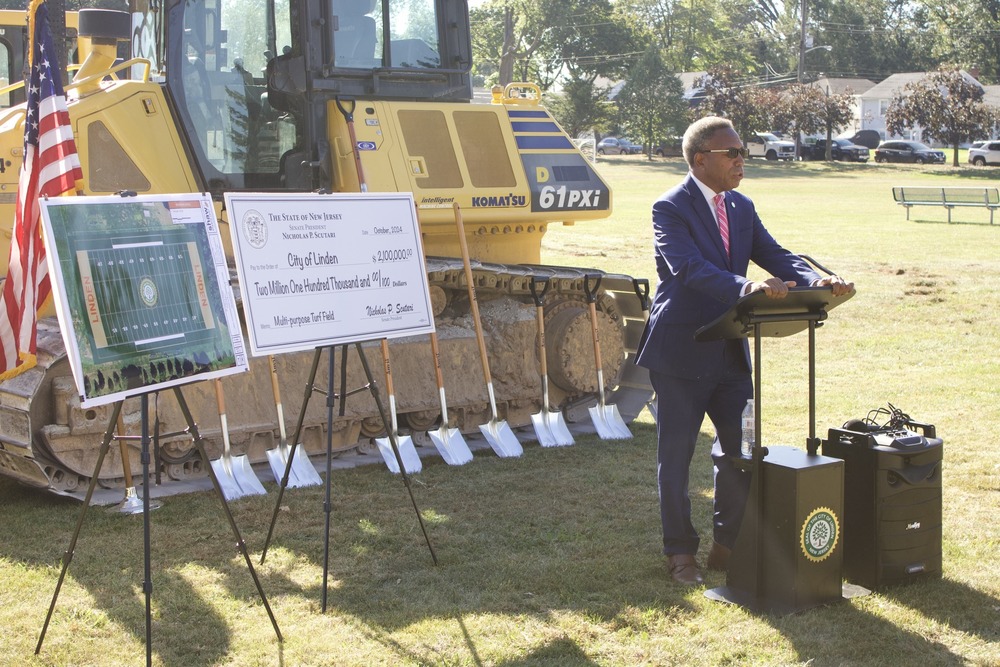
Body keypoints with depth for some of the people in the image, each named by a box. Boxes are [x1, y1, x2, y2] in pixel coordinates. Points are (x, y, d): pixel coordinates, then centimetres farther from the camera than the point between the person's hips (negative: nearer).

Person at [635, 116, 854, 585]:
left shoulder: (742, 208, 10)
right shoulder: (671, 208, -13)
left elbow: (774, 255, 1)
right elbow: (689, 268, -27)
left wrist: (816, 281, -19)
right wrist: (746, 287, -42)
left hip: (730, 351, 7)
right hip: (681, 352, -7)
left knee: (740, 449, 10)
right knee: (675, 456, 5)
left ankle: (729, 545, 25)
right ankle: (680, 552, 18)